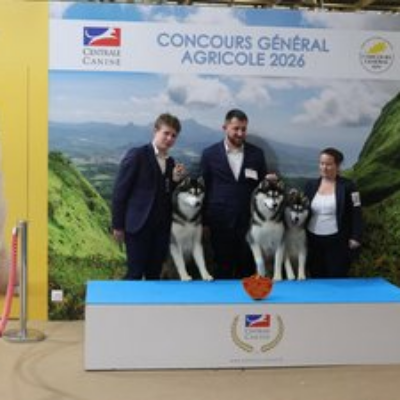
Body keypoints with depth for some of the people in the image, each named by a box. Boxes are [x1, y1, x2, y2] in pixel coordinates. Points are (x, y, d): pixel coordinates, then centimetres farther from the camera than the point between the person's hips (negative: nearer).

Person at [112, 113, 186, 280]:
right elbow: (120, 191, -8)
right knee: (135, 274, -1)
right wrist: (118, 225, -8)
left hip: (162, 227, 6)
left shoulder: (171, 162, 12)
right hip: (139, 225, -6)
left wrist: (175, 180, -3)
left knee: (154, 276, 11)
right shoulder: (137, 155, -8)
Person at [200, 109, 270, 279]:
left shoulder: (256, 153, 6)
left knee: (247, 271, 5)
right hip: (220, 222, -1)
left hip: (249, 221, 1)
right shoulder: (210, 153, 2)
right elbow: (203, 188, 5)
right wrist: (204, 221, 3)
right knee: (222, 271, 6)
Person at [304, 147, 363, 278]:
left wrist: (355, 237, -10)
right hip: (313, 240, 4)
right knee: (316, 280, 7)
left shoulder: (347, 186, -3)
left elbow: (356, 213, -4)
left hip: (337, 241, -4)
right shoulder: (311, 185, 8)